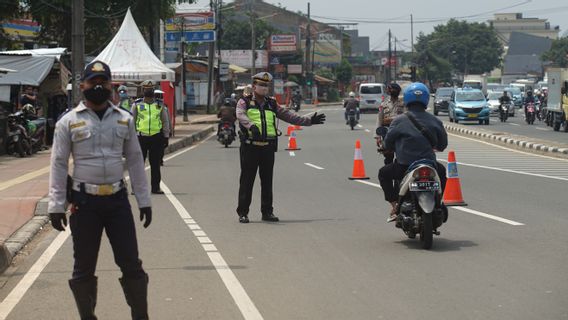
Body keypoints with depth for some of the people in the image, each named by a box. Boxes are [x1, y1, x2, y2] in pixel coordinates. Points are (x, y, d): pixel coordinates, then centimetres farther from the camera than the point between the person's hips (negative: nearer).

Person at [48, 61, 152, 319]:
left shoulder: (124, 119, 6)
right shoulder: (69, 122, -2)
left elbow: (135, 161, 10)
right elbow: (59, 165, -1)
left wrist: (144, 200, 7)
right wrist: (56, 206, -5)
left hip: (117, 200, 2)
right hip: (84, 202, -2)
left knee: (131, 263, 3)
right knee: (84, 268, 7)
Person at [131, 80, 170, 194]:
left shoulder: (160, 105, 9)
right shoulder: (137, 104, 6)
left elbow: (165, 122, 13)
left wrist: (166, 137, 8)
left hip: (156, 137, 1)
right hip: (141, 137, -1)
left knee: (155, 164, 4)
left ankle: (156, 187, 10)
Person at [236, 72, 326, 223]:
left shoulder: (272, 104, 18)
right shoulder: (244, 102, 3)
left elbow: (289, 116, 20)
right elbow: (241, 115, -17)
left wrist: (309, 120, 14)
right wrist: (251, 126, -36)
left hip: (268, 147, 4)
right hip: (250, 147, -4)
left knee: (267, 181, 8)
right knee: (247, 181, -2)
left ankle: (267, 212, 16)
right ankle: (242, 213, 2)